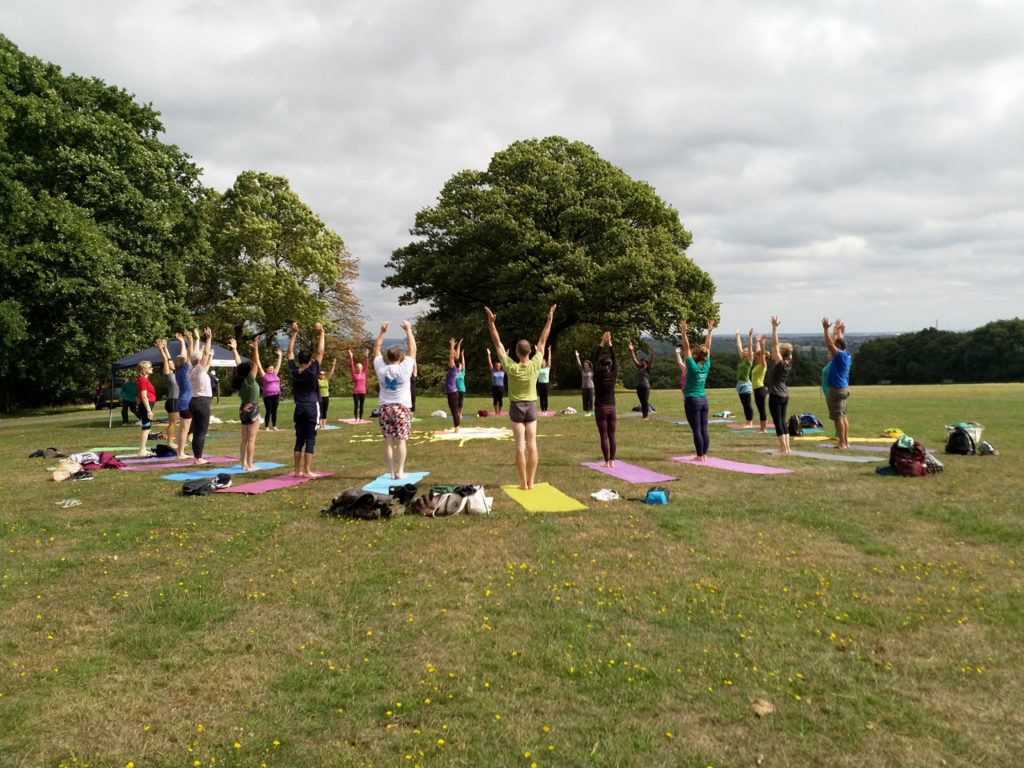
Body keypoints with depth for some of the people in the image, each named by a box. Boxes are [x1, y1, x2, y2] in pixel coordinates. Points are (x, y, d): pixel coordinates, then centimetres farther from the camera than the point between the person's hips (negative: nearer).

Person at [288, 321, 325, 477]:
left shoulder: (294, 371, 0)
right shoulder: (312, 371, -10)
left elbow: (290, 352, 10)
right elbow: (320, 352, -7)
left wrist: (294, 333, 13)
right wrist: (321, 334, -2)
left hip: (299, 409, 5)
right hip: (312, 408, -4)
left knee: (299, 439, 9)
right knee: (310, 440, -2)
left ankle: (297, 470, 11)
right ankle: (306, 471, -4)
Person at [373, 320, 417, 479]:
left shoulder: (381, 369, -1)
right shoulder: (404, 369, -8)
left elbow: (376, 349, 13)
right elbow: (412, 349, 1)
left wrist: (382, 332, 16)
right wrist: (408, 330, 8)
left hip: (385, 408, 2)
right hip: (402, 408, -2)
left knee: (388, 442, 2)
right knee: (401, 441, -1)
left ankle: (392, 472, 3)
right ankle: (400, 472, -2)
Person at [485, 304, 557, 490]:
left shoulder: (511, 368, -18)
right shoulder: (535, 365, -12)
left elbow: (498, 344, -14)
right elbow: (542, 341, -4)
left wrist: (491, 323, -11)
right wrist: (550, 319, 4)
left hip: (516, 407, -2)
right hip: (531, 406, 2)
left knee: (520, 446, -1)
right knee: (532, 445, 4)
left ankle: (523, 482, 0)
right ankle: (531, 482, 5)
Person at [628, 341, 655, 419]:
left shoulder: (647, 369, -1)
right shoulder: (639, 368, 11)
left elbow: (651, 360, -12)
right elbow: (634, 359, 13)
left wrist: (652, 351, -22)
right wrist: (631, 350, 9)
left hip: (646, 387, -5)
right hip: (639, 387, 5)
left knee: (646, 402, -3)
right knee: (642, 402, 8)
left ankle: (646, 416, 0)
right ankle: (643, 416, 12)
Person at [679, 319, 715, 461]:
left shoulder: (693, 367, -12)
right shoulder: (706, 366, 2)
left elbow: (686, 348, -15)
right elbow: (708, 347, 9)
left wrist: (684, 333, -16)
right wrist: (709, 331, 15)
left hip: (692, 401, -6)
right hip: (703, 400, 6)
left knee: (697, 430, -4)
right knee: (704, 429, 7)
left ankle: (700, 456, -2)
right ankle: (704, 455, 11)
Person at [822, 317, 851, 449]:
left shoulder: (840, 355, -16)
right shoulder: (846, 355, 8)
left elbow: (829, 343, -24)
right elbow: (839, 341, 24)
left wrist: (826, 329, -24)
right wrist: (839, 330, 36)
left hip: (836, 390, -9)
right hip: (844, 388, 9)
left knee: (838, 417, -6)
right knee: (843, 416, 13)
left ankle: (842, 443, -5)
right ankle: (846, 441, 16)